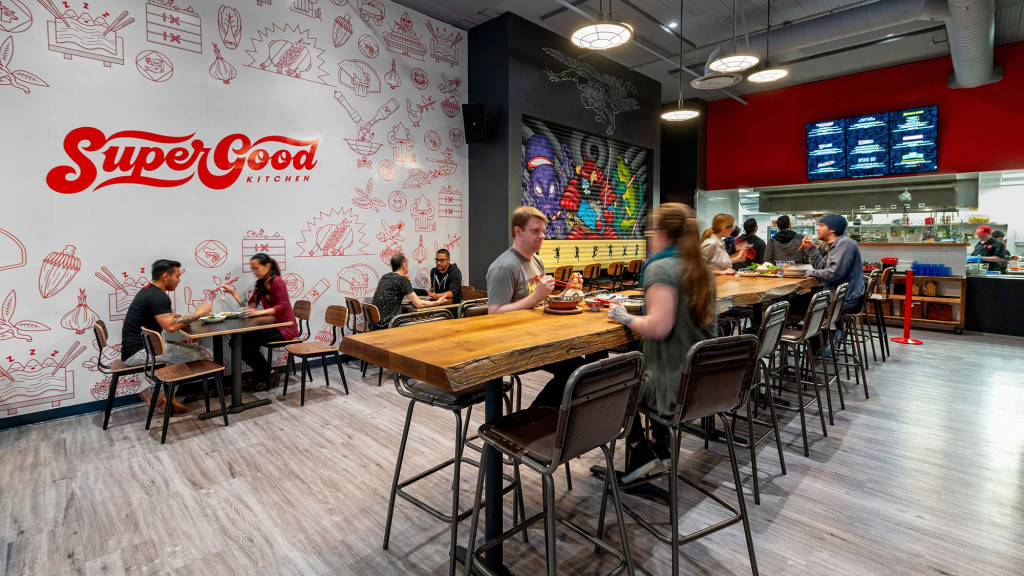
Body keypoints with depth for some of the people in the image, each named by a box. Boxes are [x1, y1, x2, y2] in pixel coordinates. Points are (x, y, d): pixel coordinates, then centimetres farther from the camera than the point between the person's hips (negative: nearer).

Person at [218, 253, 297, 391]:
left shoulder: (276, 281, -12)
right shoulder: (260, 284, 14)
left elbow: (283, 306, -22)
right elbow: (249, 306, 13)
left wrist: (259, 312, -31)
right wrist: (233, 292, 6)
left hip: (286, 327, -8)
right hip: (272, 325, 8)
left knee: (247, 343, -19)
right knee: (242, 341, -8)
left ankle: (269, 374, 2)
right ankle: (261, 377, 7)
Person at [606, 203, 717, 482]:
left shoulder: (661, 268, -19)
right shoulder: (701, 268, 7)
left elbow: (658, 328, -29)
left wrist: (625, 317, -13)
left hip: (675, 386, -8)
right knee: (635, 366, 33)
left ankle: (640, 453, 17)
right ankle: (660, 446, 35)